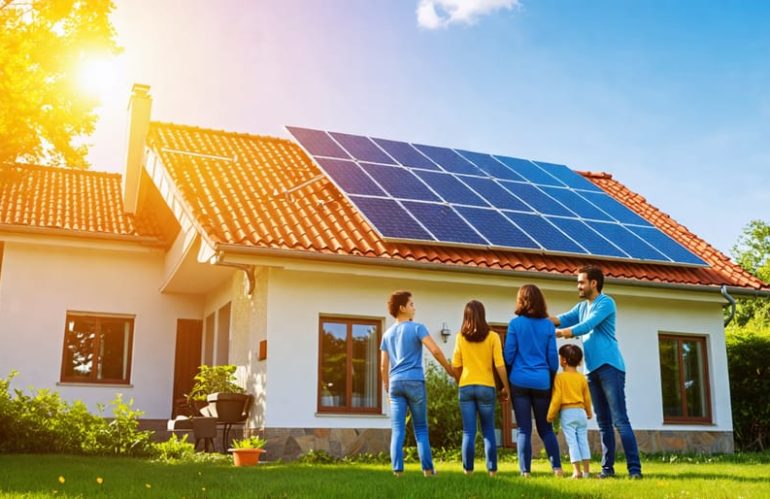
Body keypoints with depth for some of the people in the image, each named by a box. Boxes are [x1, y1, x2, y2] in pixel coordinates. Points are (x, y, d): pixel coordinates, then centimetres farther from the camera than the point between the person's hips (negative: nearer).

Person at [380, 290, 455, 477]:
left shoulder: (387, 334, 15)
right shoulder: (417, 328, 0)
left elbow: (383, 365, 14)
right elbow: (435, 350, -10)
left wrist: (387, 385, 25)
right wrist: (449, 369, 2)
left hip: (395, 383, 3)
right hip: (415, 381, -3)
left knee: (398, 430, 1)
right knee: (421, 428, 6)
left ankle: (397, 469, -6)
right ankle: (427, 468, 4)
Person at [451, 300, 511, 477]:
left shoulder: (461, 337, 1)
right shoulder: (492, 336, -3)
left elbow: (456, 365, 3)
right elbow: (500, 365, -6)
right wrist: (505, 387, 3)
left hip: (466, 387, 1)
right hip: (486, 387, -1)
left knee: (468, 432, 4)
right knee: (488, 431, 10)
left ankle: (468, 469, 3)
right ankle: (492, 470, 10)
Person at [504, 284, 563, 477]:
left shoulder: (515, 324, -3)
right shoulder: (548, 325, 3)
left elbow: (508, 355, -2)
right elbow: (552, 357, 5)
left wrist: (505, 381, 13)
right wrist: (552, 377, 19)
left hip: (520, 381, -2)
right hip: (542, 382, 2)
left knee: (524, 429, 3)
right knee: (545, 428, 12)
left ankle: (525, 471, 0)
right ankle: (557, 467, 2)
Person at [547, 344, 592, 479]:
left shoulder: (560, 377, -8)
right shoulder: (582, 378, 7)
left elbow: (556, 398, -11)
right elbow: (587, 398, 13)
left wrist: (550, 415, -2)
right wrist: (589, 412, 29)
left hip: (566, 412, -4)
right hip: (581, 412, 4)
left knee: (572, 441, -3)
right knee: (583, 441, 9)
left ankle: (576, 471, -7)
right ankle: (586, 470, 10)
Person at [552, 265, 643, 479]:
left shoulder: (606, 303, -6)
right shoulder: (582, 306, 18)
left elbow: (586, 326, -16)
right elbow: (563, 319, 6)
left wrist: (557, 333, -14)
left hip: (609, 366, -7)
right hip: (592, 370, 7)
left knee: (620, 420, -10)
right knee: (603, 422, 9)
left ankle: (634, 468, -10)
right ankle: (607, 467, 12)